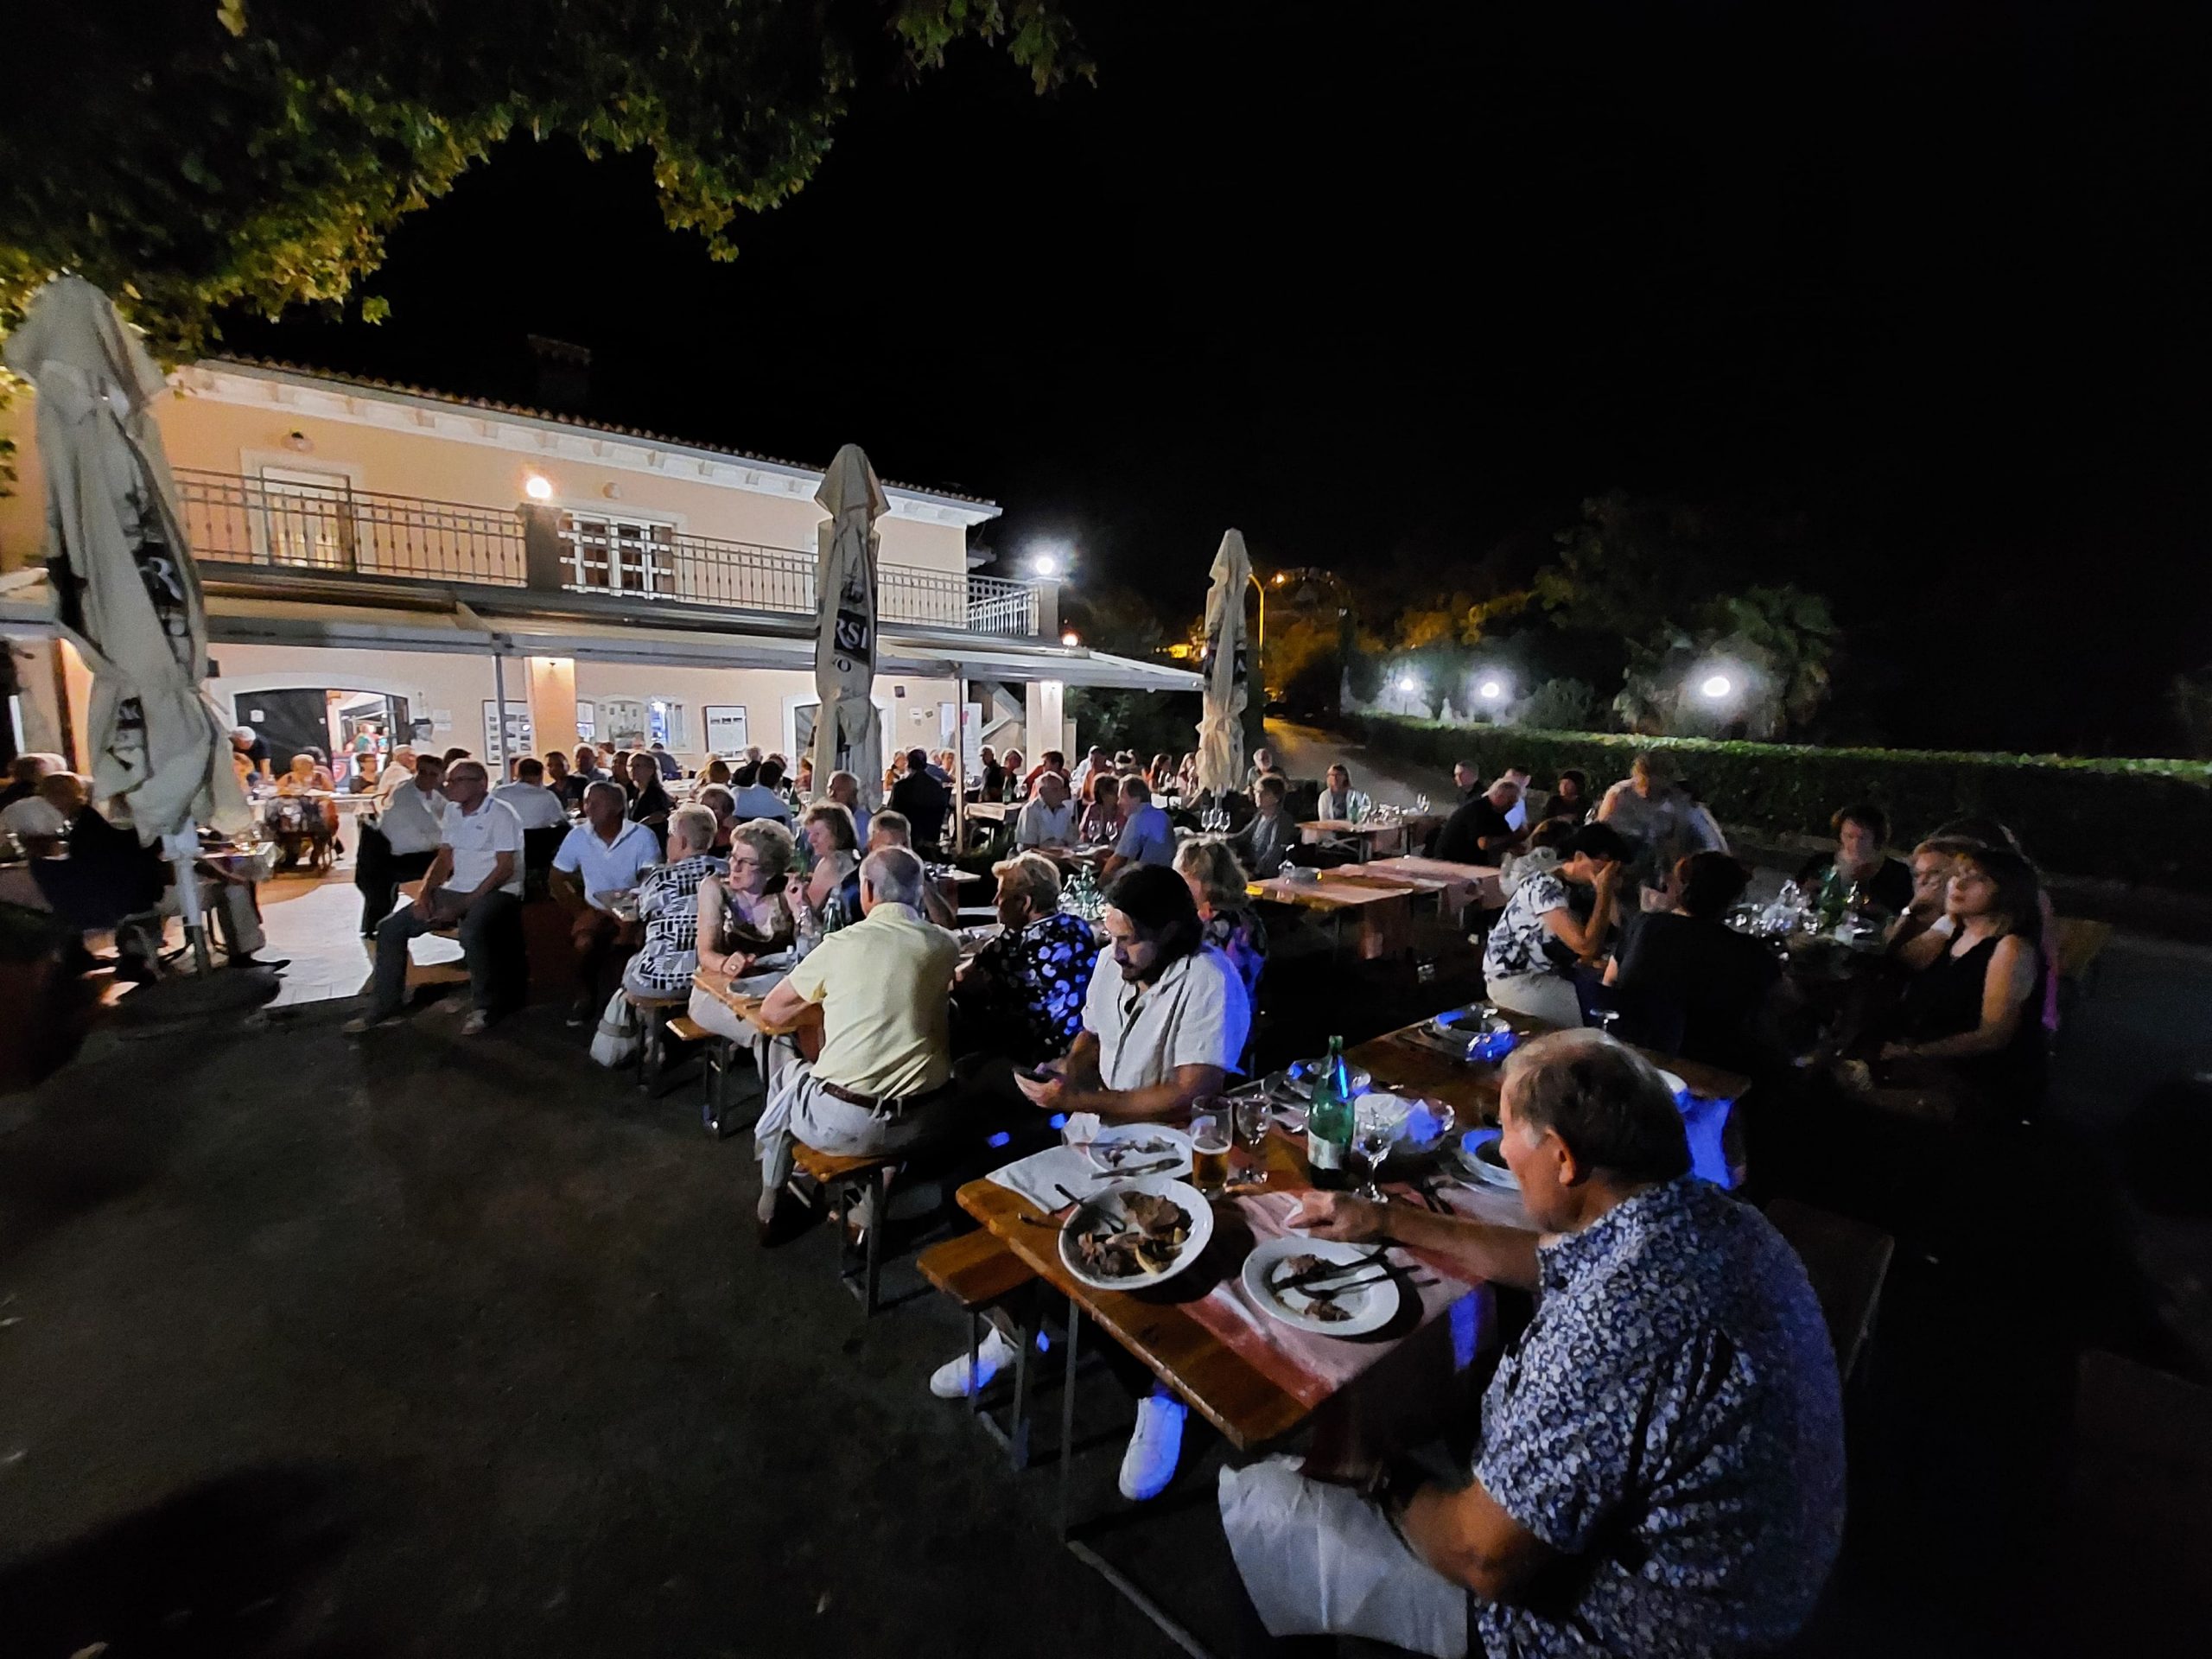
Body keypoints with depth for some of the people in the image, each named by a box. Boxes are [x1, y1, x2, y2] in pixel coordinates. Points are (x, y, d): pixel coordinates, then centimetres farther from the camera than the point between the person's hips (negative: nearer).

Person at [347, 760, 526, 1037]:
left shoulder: (500, 814, -11)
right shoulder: (453, 810, 12)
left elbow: (505, 868, -17)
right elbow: (444, 859, 16)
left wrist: (463, 905, -19)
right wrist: (424, 893, -2)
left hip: (496, 891, -8)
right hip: (456, 890, 8)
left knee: (471, 933, -36)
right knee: (390, 928, -1)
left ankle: (484, 1007, -15)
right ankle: (385, 1005, 13)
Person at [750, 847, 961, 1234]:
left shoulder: (841, 945, -8)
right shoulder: (946, 946, -1)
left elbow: (771, 1014, 7)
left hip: (847, 1123, -2)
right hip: (927, 1121, 3)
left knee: (789, 1074, 30)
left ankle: (768, 1209, 44)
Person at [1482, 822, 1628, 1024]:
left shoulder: (1577, 885, 8)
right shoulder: (1546, 887, -22)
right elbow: (1588, 947, -30)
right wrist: (1604, 891, -24)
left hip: (1545, 972, 9)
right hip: (1512, 979, -9)